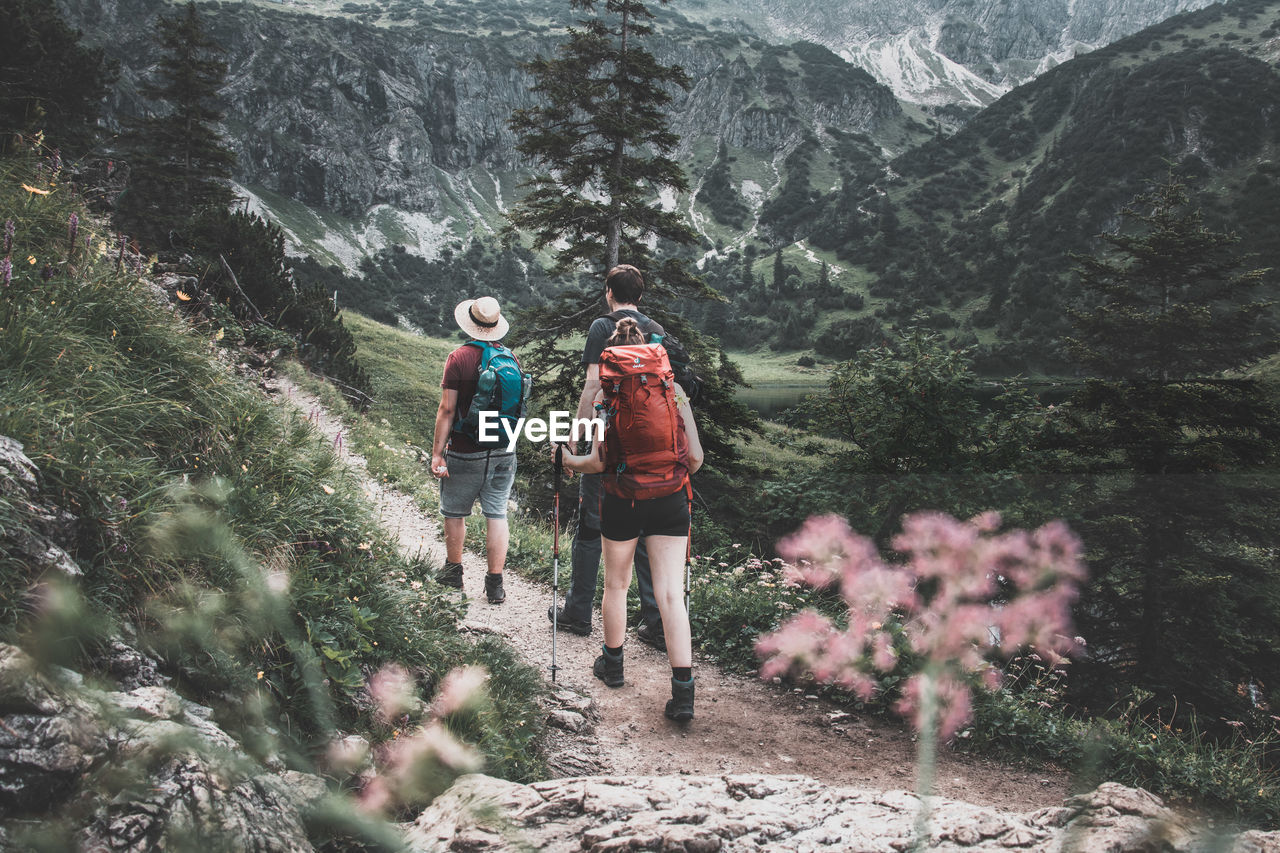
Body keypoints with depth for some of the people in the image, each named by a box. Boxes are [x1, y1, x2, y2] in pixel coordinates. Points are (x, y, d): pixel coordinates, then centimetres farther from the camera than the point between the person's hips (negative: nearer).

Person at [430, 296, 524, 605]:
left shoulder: (459, 358, -12)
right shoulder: (511, 358, 2)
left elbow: (447, 409, -13)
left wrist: (437, 453, -9)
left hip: (466, 454, -4)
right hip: (504, 453, 4)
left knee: (455, 513, 15)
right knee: (497, 515, 7)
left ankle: (453, 571, 30)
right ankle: (495, 584, 7)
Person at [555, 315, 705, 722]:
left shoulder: (606, 395, -2)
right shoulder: (674, 390, 1)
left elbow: (598, 462, -7)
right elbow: (695, 456, 1)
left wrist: (567, 461, 13)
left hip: (622, 502, 0)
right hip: (670, 502, 1)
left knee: (616, 585, 20)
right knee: (670, 593, 0)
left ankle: (612, 663, 38)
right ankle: (683, 690, -6)